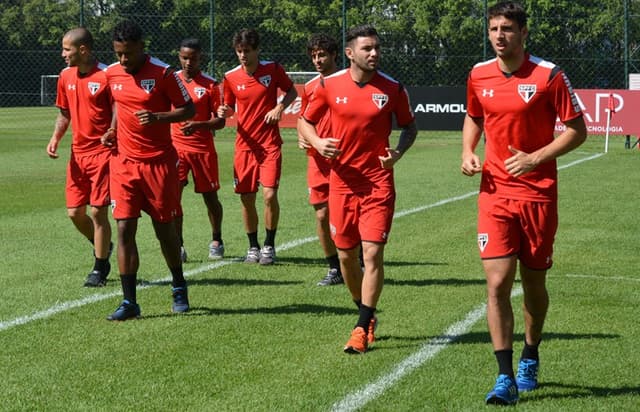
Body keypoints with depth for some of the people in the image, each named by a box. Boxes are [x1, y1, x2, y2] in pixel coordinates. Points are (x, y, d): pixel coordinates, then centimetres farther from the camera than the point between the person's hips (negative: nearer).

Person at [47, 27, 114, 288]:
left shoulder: (106, 76, -12)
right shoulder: (66, 76, 8)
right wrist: (55, 138, 3)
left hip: (102, 152, -6)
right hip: (78, 153, 6)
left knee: (98, 211, -5)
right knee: (74, 212, 7)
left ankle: (100, 268, 9)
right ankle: (101, 247, 34)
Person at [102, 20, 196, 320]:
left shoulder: (162, 73, -9)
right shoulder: (112, 74, 5)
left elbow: (189, 109, -5)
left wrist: (157, 117, -20)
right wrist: (112, 132, 8)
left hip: (159, 161, -3)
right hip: (124, 162, 3)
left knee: (164, 229, 7)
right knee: (124, 229, -5)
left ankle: (179, 288, 29)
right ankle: (129, 302, -1)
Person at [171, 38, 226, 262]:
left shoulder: (210, 84, -1)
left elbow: (220, 121, -2)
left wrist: (198, 125, -19)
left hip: (203, 148, -1)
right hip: (176, 146, 1)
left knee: (210, 196, 9)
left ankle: (216, 241, 28)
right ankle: (178, 246, -4)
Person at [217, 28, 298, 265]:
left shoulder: (273, 70, -4)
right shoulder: (231, 77, 1)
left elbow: (292, 92, 9)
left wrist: (280, 107, -10)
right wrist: (224, 112, -10)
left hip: (270, 143, -2)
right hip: (245, 145, 2)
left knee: (270, 195, -11)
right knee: (247, 198, 3)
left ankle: (269, 246, 7)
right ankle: (253, 247, 20)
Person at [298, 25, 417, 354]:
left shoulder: (392, 88, -2)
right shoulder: (329, 85, -1)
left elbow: (409, 126, 11)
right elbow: (305, 122, 11)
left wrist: (399, 151, -8)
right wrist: (317, 142, -10)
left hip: (378, 183, -2)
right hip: (342, 182, 2)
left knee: (372, 253, -11)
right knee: (346, 255, 9)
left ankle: (362, 330, -5)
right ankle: (368, 316, 31)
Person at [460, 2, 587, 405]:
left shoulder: (548, 75, -9)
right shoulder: (479, 75, 3)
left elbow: (577, 130, -5)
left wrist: (535, 158, -16)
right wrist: (468, 152, 3)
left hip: (538, 193, -2)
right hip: (495, 193, 2)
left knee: (534, 283, 10)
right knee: (497, 282, -10)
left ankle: (530, 359, 35)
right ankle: (505, 378, -7)